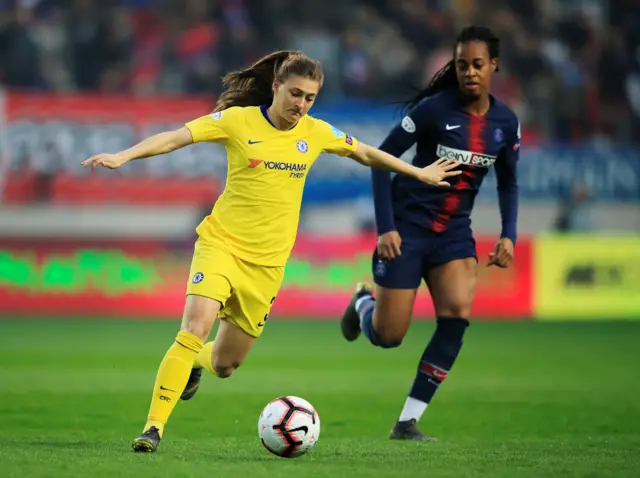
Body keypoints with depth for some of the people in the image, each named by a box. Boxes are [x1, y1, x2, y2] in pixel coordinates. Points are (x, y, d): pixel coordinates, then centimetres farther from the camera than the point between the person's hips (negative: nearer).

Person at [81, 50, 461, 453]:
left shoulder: (316, 133, 2)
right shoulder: (239, 120, -8)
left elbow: (367, 154, 19)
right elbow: (175, 138, -14)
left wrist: (420, 174, 25)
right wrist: (123, 156, -27)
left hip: (267, 261, 3)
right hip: (221, 242, -3)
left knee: (224, 365, 7)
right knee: (195, 328, -25)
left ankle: (197, 361, 45)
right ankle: (154, 426, -18)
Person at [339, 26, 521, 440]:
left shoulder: (506, 122, -1)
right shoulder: (434, 109, -15)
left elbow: (508, 183, 13)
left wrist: (509, 235, -1)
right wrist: (386, 228, -16)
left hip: (454, 232, 4)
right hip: (407, 227, -4)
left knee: (457, 315, -20)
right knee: (387, 337, -3)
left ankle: (407, 422, -10)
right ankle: (364, 303, 38)